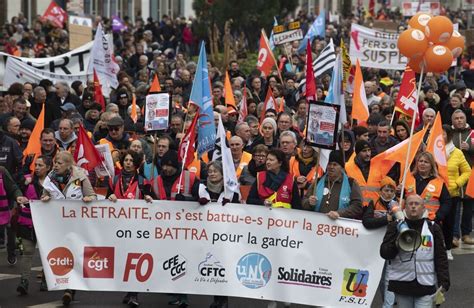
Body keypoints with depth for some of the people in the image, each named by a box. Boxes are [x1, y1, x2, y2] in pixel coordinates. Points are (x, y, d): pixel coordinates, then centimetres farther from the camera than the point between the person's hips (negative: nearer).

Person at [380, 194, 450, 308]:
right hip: (402, 284, 1)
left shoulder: (433, 228, 7)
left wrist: (443, 282, -4)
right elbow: (384, 253, -2)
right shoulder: (395, 226, 6)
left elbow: (440, 258, 5)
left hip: (425, 285, -1)